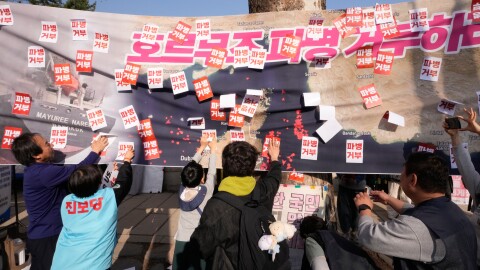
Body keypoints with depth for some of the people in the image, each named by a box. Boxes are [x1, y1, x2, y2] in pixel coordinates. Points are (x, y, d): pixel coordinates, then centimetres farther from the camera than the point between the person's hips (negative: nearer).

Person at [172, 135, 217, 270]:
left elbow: (191, 165, 4)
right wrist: (213, 149, 11)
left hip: (181, 240, 3)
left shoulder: (182, 190, -6)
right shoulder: (206, 191, -16)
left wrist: (202, 147, 13)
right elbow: (212, 173, 0)